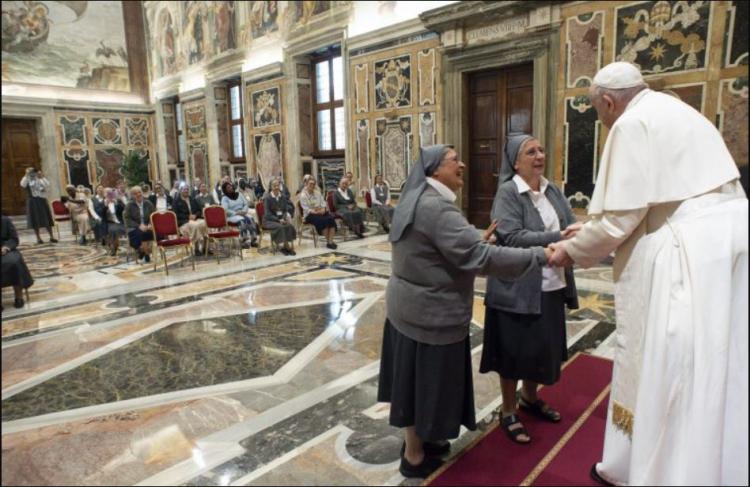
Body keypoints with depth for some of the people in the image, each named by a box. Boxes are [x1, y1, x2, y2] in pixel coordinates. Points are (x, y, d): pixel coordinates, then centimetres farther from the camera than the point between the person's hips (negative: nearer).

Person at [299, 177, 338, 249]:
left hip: (321, 212, 5)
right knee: (323, 220, -34)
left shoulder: (317, 192, 15)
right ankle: (327, 242, -21)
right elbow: (306, 209, -11)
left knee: (331, 218, -26)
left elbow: (323, 202, 10)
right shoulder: (303, 195, -2)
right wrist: (315, 212, -20)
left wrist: (323, 209, -11)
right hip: (310, 214, -5)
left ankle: (331, 241, -30)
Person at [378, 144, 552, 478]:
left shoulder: (417, 199, 8)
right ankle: (414, 457, 28)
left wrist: (476, 240, 7)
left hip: (411, 305, 10)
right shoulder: (436, 206, -25)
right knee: (425, 381, 8)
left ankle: (417, 438, 41)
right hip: (430, 313, -9)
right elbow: (480, 258, -29)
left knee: (416, 379, 22)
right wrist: (540, 256, -23)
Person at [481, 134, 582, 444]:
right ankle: (508, 412, 27)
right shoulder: (507, 192, -12)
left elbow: (570, 224, 4)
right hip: (518, 288, -7)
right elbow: (512, 238, -22)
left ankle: (529, 398, 44)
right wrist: (557, 238, -27)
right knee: (515, 350, 7)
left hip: (551, 285, 7)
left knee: (545, 347, 20)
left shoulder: (552, 190, 8)